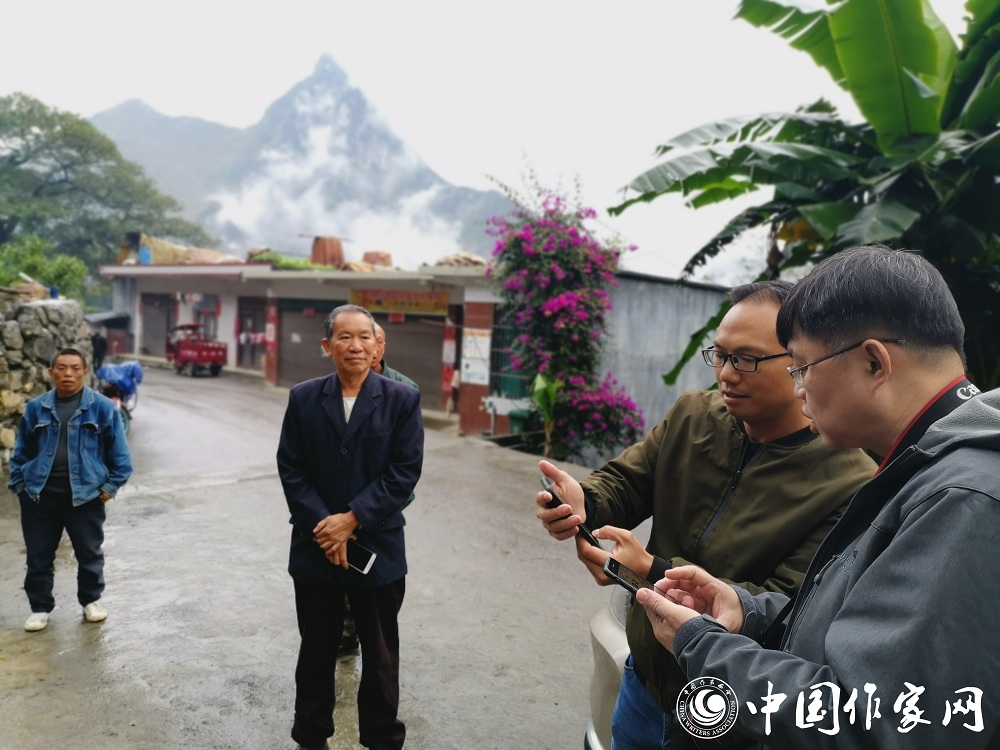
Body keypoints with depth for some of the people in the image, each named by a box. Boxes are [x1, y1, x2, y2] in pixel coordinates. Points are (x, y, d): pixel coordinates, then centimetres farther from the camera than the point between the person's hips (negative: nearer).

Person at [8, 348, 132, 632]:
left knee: (89, 553, 12)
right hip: (39, 496, 2)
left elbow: (119, 453, -2)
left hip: (86, 495, -2)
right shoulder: (36, 408, 1)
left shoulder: (102, 407, -6)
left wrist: (110, 486, -5)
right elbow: (21, 451, 11)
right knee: (38, 556, 11)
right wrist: (20, 485, 5)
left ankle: (91, 600, 32)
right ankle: (40, 608, 29)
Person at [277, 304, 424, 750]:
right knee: (316, 650, 18)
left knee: (380, 654, 13)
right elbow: (290, 468, -2)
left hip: (378, 547, -1)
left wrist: (352, 519, -16)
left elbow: (405, 471, -11)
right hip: (315, 545, 2)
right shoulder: (303, 398, 0)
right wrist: (321, 525, -13)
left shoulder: (402, 399, -6)